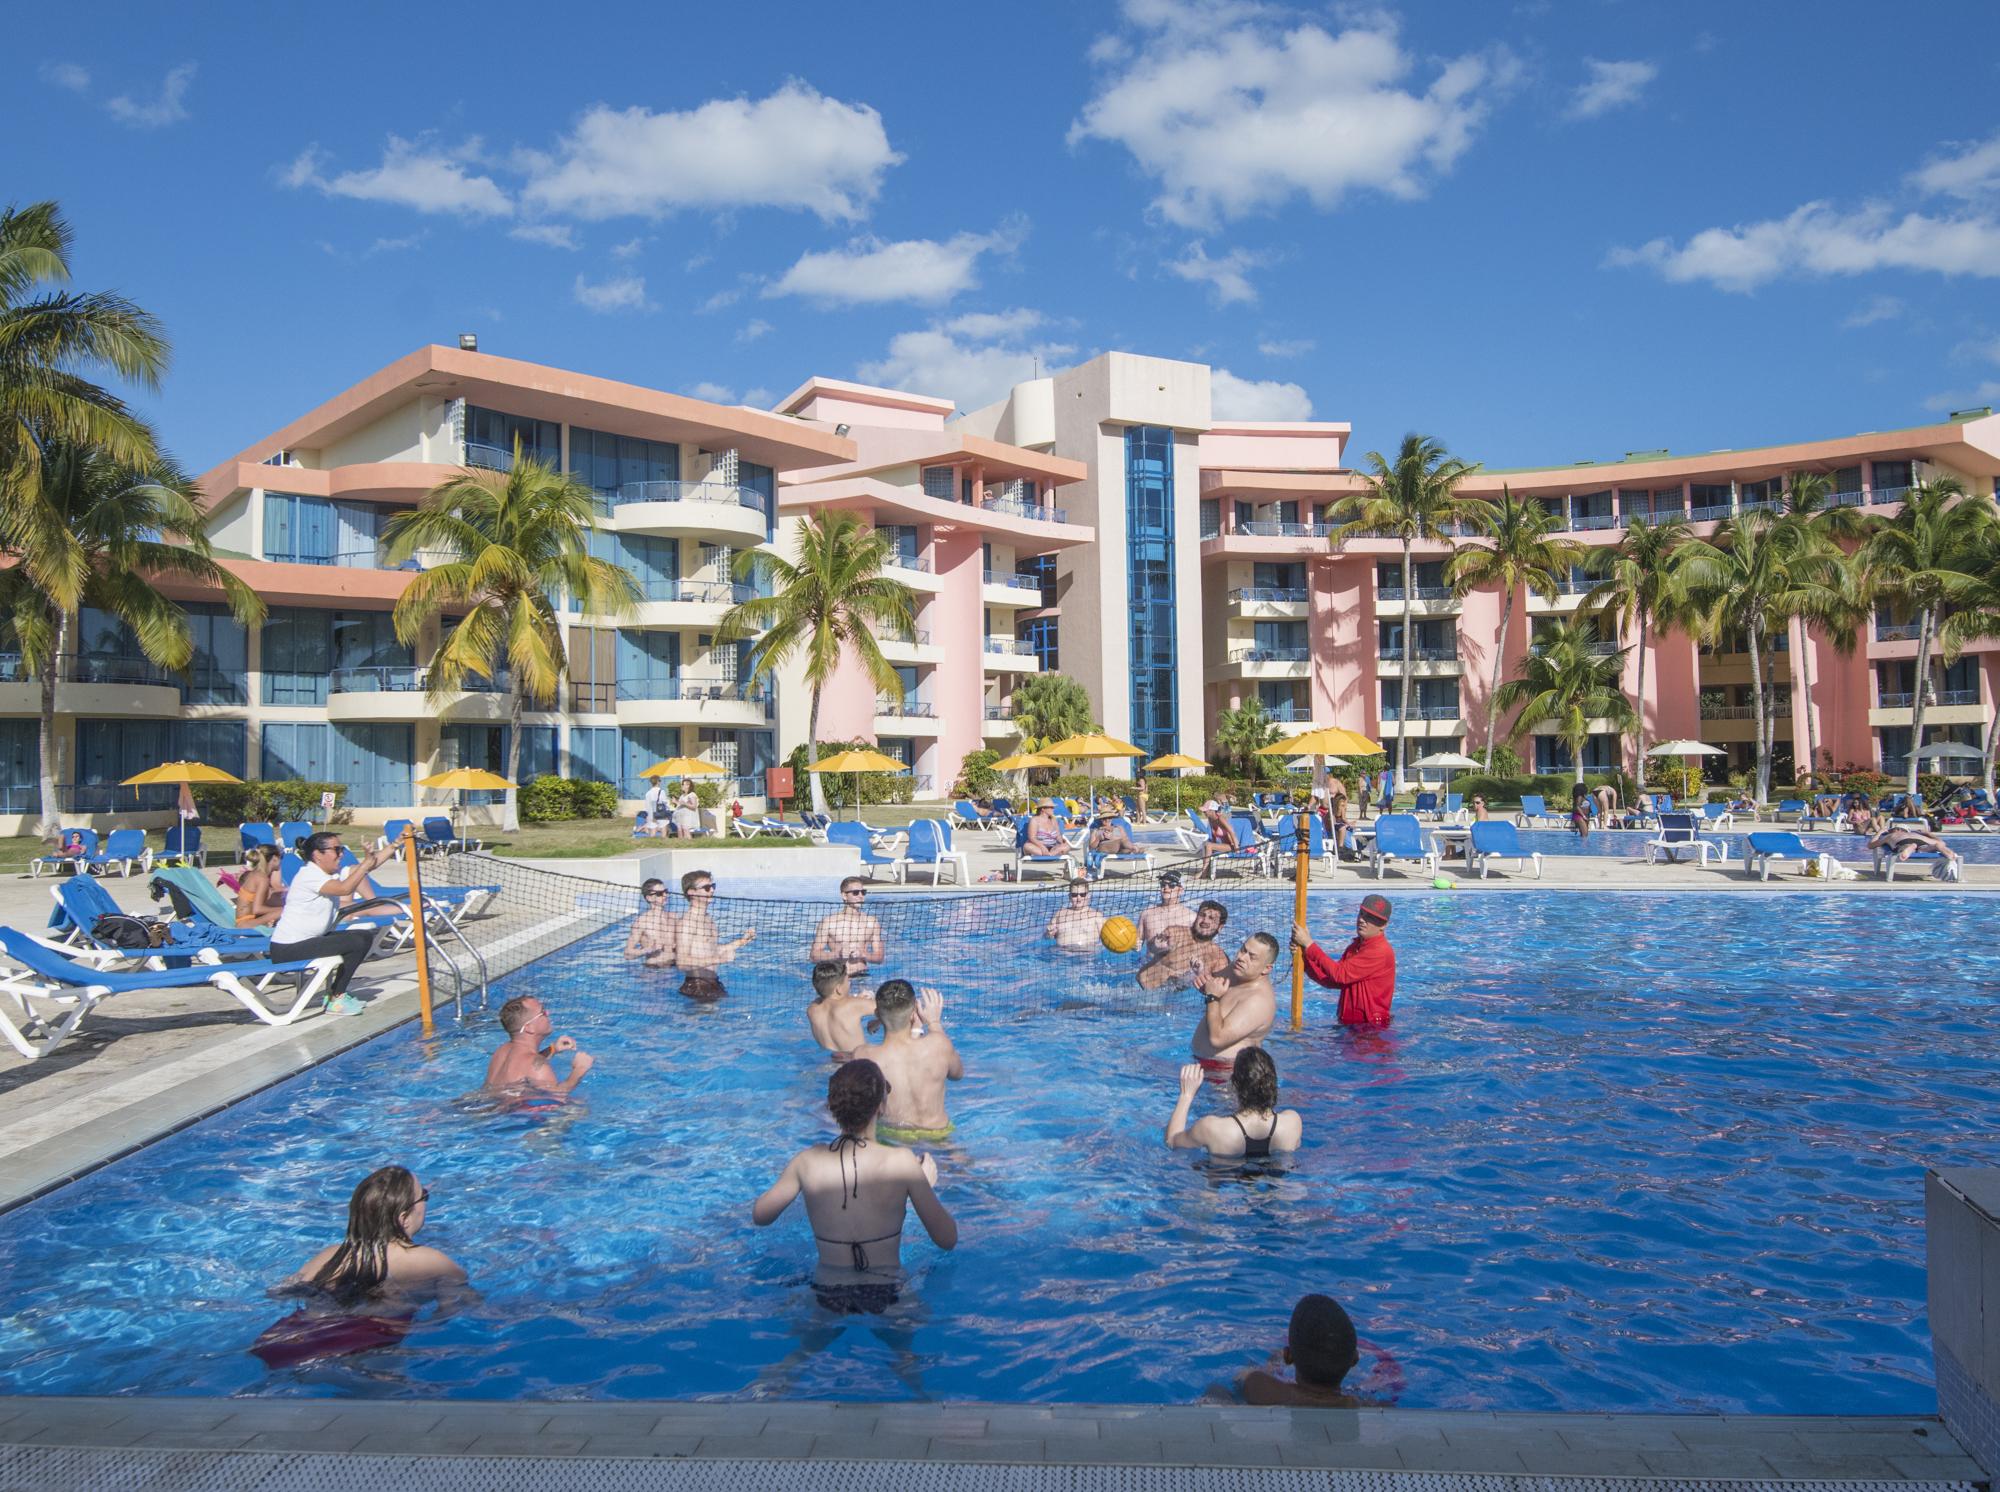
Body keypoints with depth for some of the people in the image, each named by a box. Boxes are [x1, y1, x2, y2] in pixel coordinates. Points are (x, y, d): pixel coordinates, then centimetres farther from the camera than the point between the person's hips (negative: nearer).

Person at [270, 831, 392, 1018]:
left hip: (311, 939, 10)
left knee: (365, 936, 7)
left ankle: (336, 993, 14)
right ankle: (335, 1001, -5)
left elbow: (368, 865, 6)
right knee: (357, 943, -18)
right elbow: (344, 888, -32)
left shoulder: (331, 874, 11)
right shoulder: (309, 875, -17)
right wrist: (365, 864, -24)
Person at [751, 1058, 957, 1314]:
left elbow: (759, 1215, 5)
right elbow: (948, 1240, -11)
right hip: (887, 1299, -3)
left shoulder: (807, 1161, -12)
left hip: (827, 1300, 3)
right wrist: (929, 1185, 5)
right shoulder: (901, 1161, -19)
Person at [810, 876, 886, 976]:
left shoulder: (872, 922, 8)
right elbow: (814, 955, 1)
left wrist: (862, 955, -8)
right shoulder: (828, 921, 2)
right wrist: (837, 954, -13)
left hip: (862, 975, 2)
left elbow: (880, 957, 10)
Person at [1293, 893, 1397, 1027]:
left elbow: (1340, 975, -19)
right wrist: (1304, 955, -3)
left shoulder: (1380, 952, -14)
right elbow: (1332, 981, 8)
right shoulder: (1355, 946, 15)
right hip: (1348, 1023, 8)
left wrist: (1309, 944, -14)